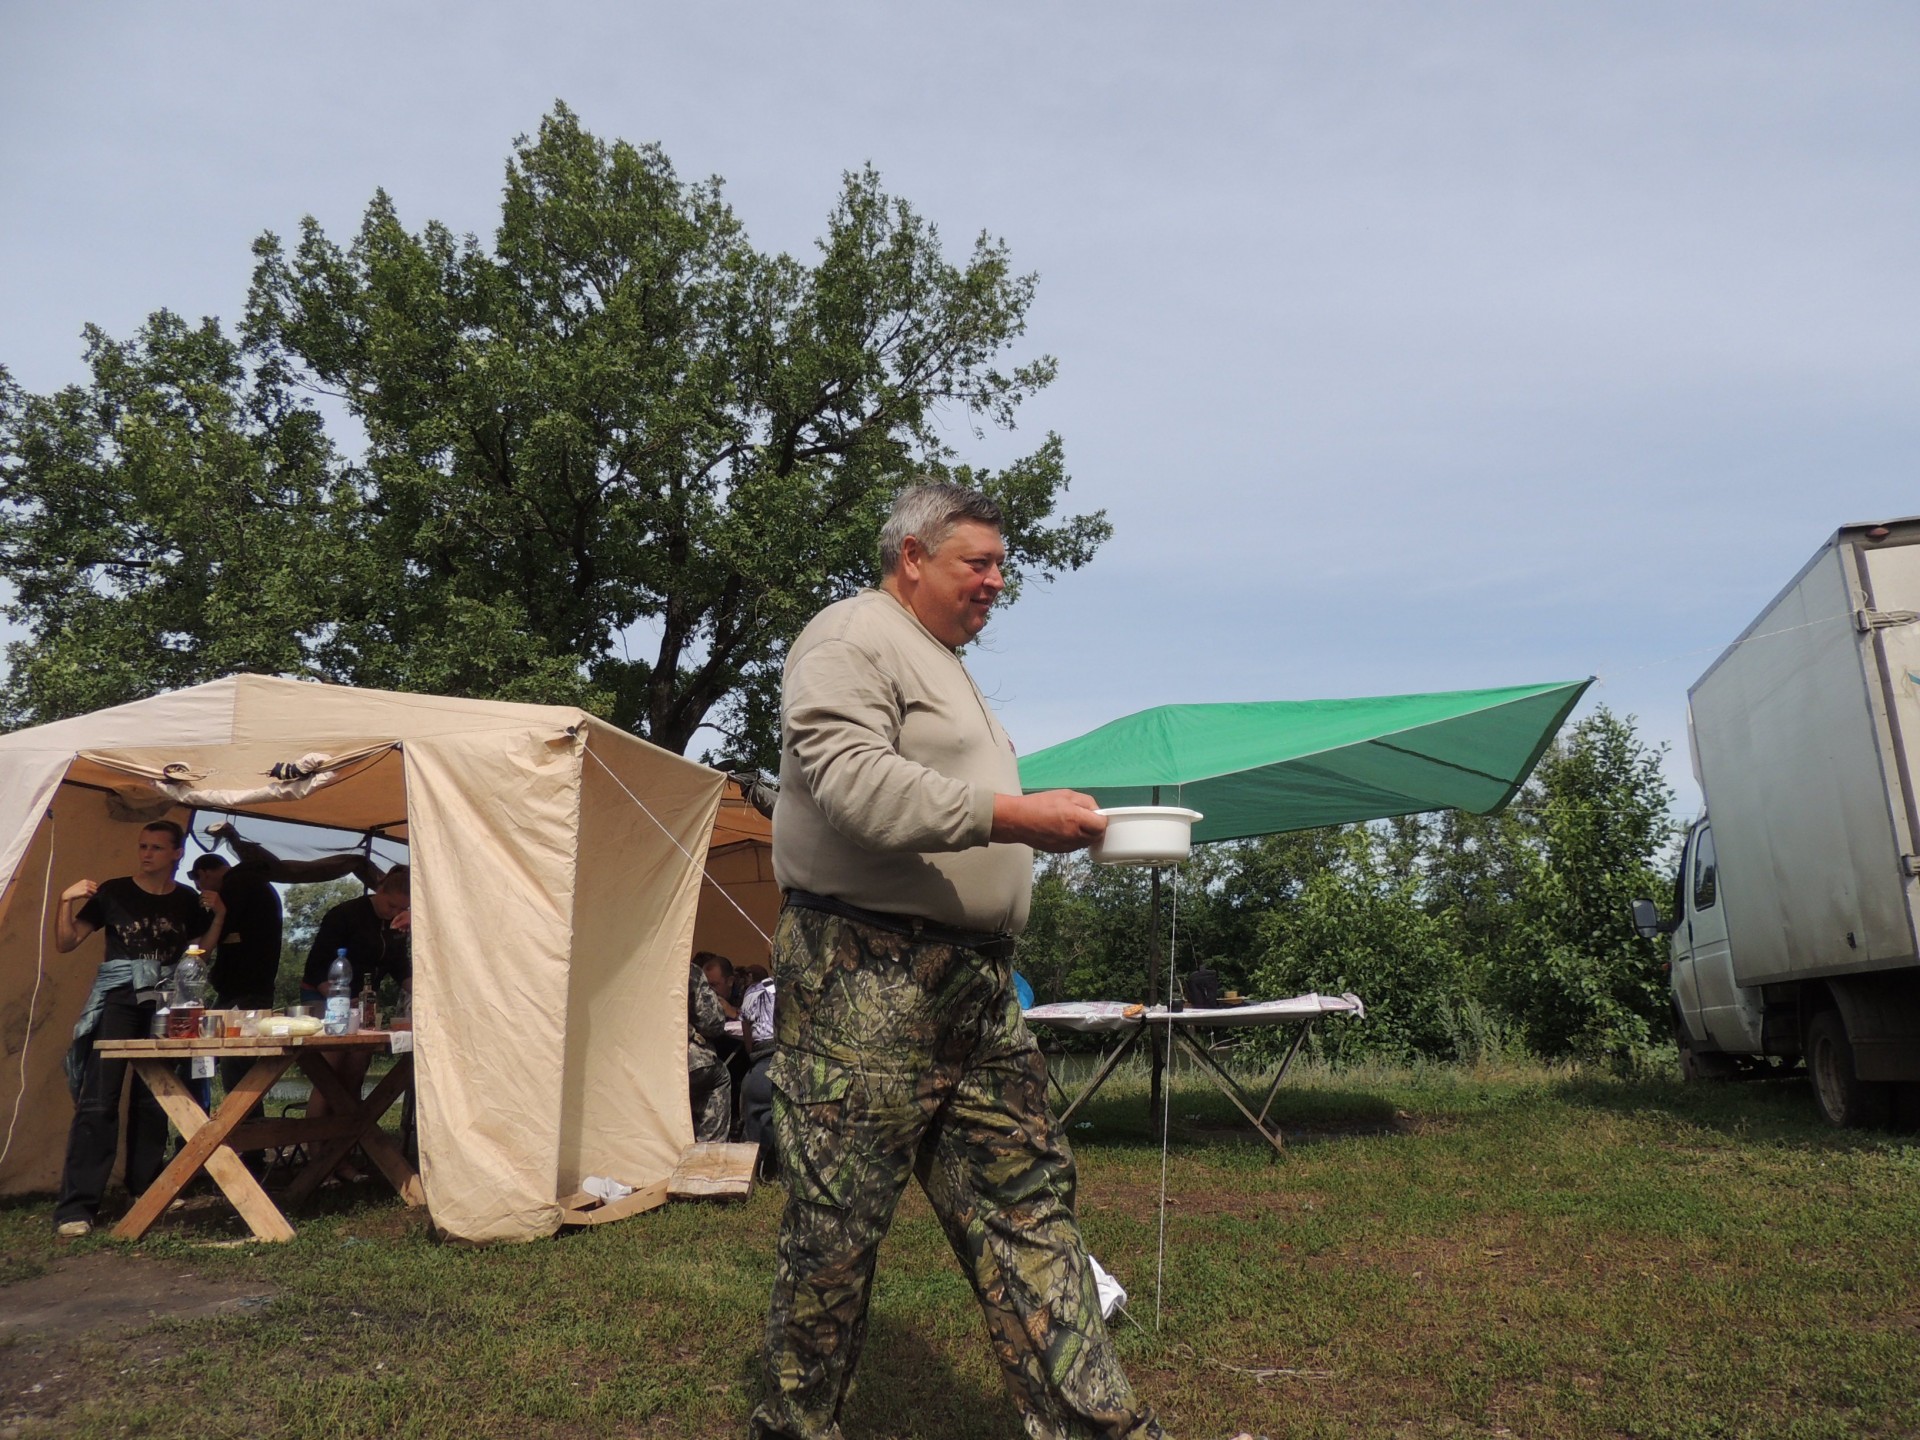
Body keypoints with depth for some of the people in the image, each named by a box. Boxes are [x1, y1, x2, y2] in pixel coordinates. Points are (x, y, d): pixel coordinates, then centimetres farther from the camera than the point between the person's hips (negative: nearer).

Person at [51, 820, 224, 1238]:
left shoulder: (187, 901, 8)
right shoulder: (112, 892, 1)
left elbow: (204, 946, 21)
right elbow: (65, 944, 3)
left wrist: (218, 916, 3)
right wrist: (66, 902, -13)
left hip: (163, 1004, 3)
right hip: (116, 999, -3)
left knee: (153, 1099, 9)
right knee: (98, 1099, -12)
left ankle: (146, 1187, 22)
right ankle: (75, 1206, -11)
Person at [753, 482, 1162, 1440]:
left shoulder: (946, 664, 24)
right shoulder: (854, 636, -6)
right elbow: (852, 780, -23)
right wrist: (1009, 816, -26)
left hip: (975, 984, 10)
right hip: (865, 983, -9)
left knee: (1025, 1196, 8)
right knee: (838, 1217, 2)